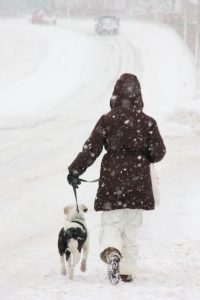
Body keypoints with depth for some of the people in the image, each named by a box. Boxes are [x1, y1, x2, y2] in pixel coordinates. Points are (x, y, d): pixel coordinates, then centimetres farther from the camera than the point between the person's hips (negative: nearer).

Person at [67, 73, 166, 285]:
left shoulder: (107, 121, -6)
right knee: (131, 228, 13)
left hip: (112, 180, -1)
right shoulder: (147, 122, -3)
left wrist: (75, 171, 3)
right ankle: (127, 271, 14)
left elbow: (90, 150, -6)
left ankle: (112, 251, -27)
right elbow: (159, 152, 1)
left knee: (111, 224, 3)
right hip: (138, 182, 1)